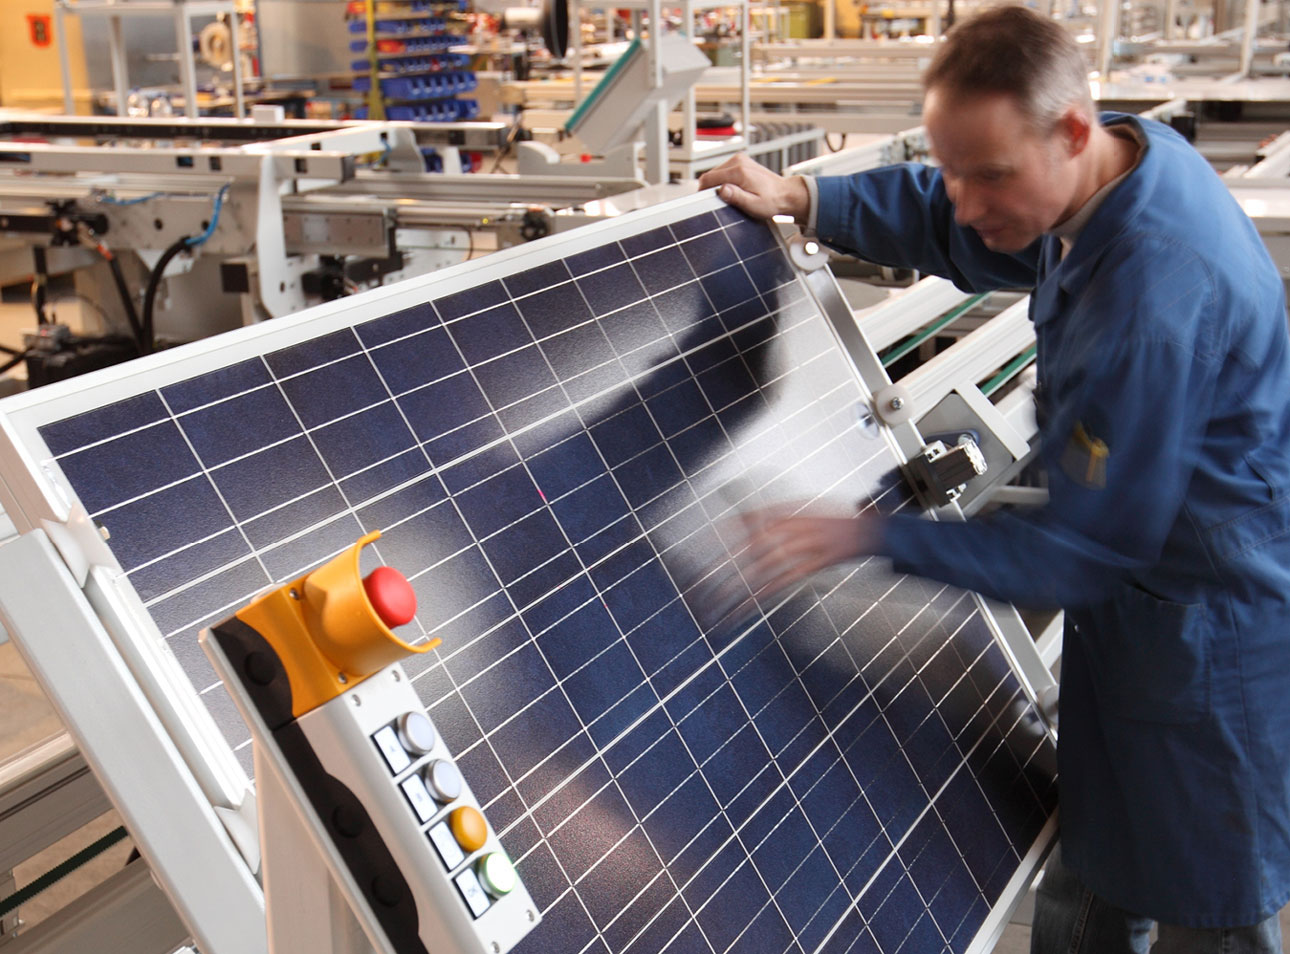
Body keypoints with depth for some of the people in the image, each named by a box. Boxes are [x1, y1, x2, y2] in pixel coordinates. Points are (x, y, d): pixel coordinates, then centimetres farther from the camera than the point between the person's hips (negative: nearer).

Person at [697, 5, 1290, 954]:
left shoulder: (1157, 292, -35)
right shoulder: (1117, 153, -5)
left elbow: (1088, 546, -28)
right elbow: (949, 227, 15)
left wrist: (870, 537, -29)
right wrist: (801, 197, 5)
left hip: (1213, 633, -9)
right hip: (1133, 603, 9)